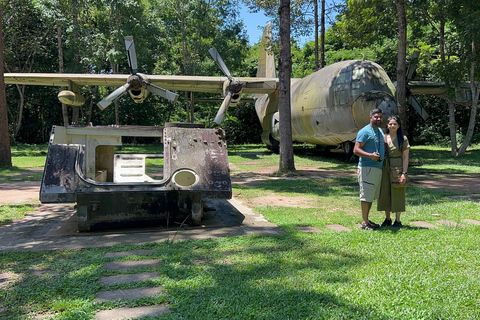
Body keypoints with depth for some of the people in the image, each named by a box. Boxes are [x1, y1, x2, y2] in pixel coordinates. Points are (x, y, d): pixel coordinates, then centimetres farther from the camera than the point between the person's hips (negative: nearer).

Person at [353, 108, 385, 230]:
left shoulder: (380, 131, 18)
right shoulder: (364, 131, -10)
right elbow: (356, 150, -17)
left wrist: (382, 157, 14)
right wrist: (370, 155, -29)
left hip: (378, 167, 9)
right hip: (367, 168, -9)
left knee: (371, 195, 14)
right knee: (366, 195, -5)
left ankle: (366, 219, 23)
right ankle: (364, 222, 1)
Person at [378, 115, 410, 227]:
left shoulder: (403, 139, -3)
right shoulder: (383, 138, 5)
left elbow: (405, 157, -6)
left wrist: (404, 173, -12)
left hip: (397, 169, -3)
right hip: (385, 169, 3)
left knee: (397, 195, 3)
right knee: (385, 194, 8)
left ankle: (398, 221, 14)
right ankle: (387, 219, 21)